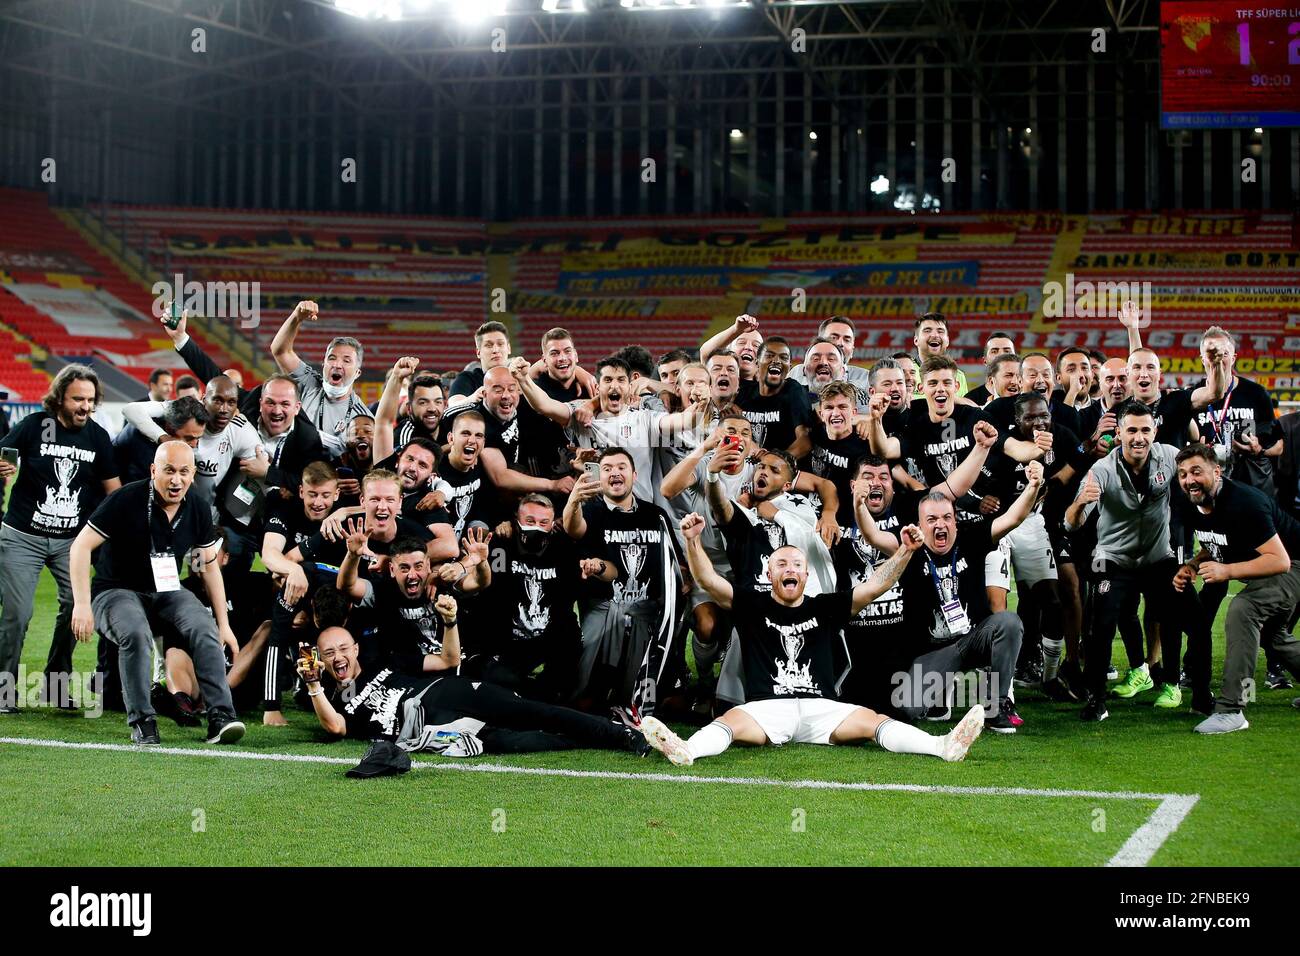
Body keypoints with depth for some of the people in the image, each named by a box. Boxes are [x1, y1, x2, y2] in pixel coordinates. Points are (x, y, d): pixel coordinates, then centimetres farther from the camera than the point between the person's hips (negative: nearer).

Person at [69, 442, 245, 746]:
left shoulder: (198, 511, 0)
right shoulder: (126, 501, -16)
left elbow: (209, 565, 11)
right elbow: (80, 547, -14)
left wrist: (224, 624, 9)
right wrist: (82, 604, -22)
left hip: (168, 593, 4)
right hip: (116, 592, -4)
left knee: (205, 630, -25)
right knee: (136, 633, -36)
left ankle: (221, 718, -28)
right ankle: (142, 723, -26)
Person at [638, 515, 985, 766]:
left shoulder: (825, 608, 18)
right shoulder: (753, 609, 14)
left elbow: (875, 586, 12)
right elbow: (709, 580, 3)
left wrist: (906, 551, -2)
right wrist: (692, 541, -13)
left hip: (820, 708, 2)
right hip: (766, 707, -2)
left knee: (872, 720, -22)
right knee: (732, 720, -33)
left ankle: (944, 746, -41)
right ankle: (685, 750, -62)